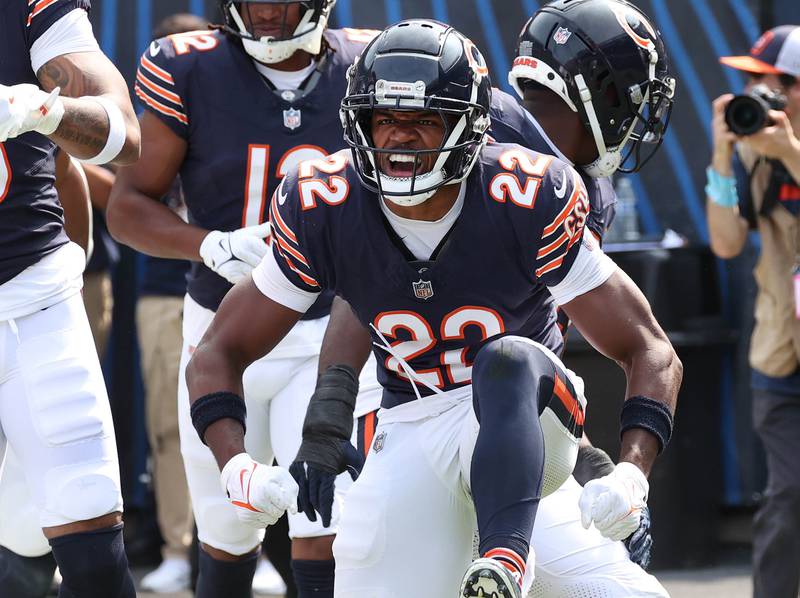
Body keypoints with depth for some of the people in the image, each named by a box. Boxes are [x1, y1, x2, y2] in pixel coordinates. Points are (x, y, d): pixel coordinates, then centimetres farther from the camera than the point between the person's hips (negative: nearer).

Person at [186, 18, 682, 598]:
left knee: (507, 360, -35)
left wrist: (631, 476, -32)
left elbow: (652, 353, -15)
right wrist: (237, 467, -21)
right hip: (412, 437, 3)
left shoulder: (528, 200, -19)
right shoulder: (321, 209, -11)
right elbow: (220, 353, -2)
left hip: (524, 425, -3)